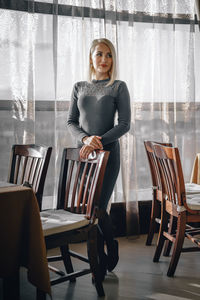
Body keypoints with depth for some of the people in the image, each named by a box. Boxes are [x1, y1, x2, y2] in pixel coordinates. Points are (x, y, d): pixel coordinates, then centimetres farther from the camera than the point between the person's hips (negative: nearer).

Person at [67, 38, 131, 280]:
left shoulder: (118, 87, 1)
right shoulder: (79, 87, 12)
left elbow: (124, 124, -6)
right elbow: (71, 121, 8)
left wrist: (99, 142, -16)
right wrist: (85, 138, -13)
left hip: (107, 152, -3)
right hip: (83, 152, 4)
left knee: (98, 208, -7)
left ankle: (111, 247, 22)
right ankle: (101, 262, 20)